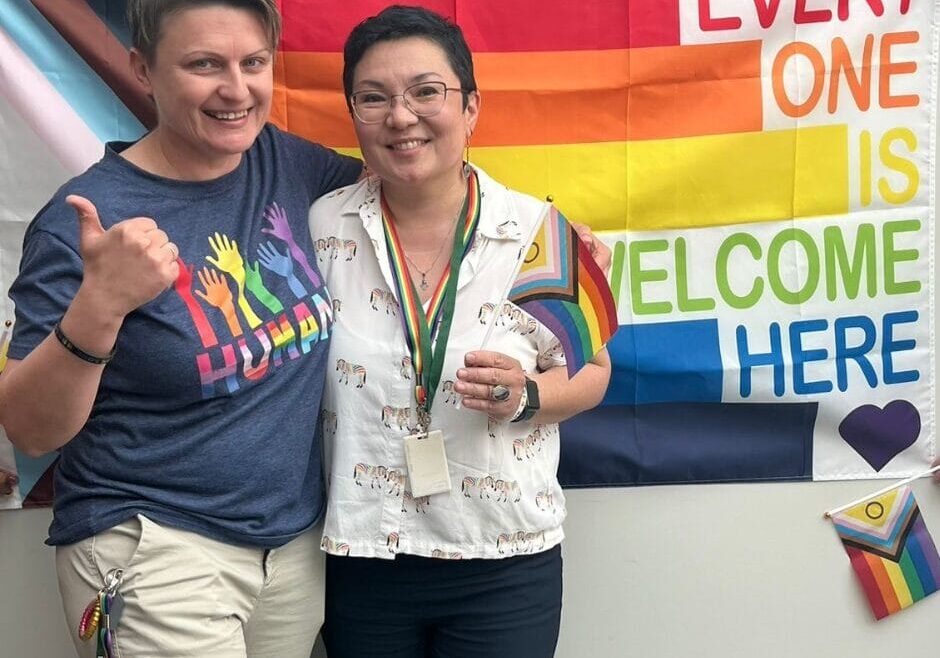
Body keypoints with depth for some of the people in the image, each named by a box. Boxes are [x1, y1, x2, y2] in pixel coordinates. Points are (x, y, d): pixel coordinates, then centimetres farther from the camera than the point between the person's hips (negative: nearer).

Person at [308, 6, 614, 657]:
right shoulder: (322, 228, -4)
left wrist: (526, 397, -16)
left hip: (506, 562, -1)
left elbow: (591, 370, 2)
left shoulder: (539, 232, -7)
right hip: (360, 562, 1)